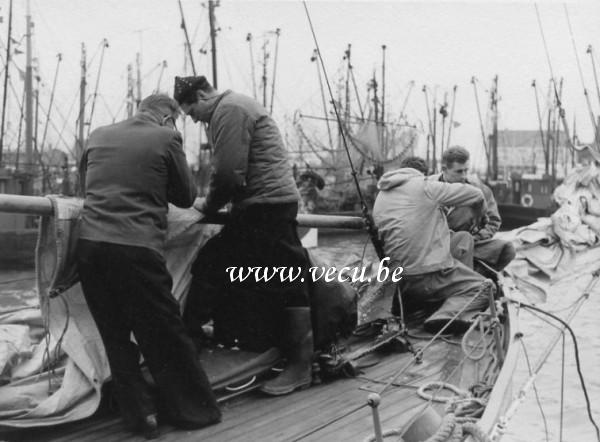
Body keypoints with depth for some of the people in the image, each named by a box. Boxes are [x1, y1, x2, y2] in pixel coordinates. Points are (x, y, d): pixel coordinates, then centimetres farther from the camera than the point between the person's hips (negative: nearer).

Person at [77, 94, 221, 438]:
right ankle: (194, 410, 20)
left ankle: (140, 414, 19)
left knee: (115, 336, 14)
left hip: (89, 245, 5)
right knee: (166, 336, 8)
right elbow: (186, 197, 10)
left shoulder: (98, 136, 15)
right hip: (136, 248, -5)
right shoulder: (167, 138, 1)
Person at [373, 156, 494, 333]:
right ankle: (449, 315, -22)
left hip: (397, 281, 7)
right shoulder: (426, 186, -2)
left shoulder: (380, 197, 15)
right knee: (483, 287, 5)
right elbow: (475, 195, 6)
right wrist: (480, 213, 29)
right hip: (431, 273, -6)